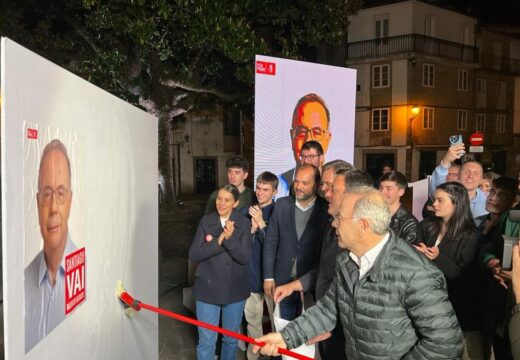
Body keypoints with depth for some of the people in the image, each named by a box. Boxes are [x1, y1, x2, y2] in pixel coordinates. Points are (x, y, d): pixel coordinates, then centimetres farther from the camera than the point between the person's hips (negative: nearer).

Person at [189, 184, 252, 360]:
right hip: (208, 288, 0)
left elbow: (245, 257, -12)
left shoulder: (243, 224, -5)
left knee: (231, 338, 17)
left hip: (235, 290, 1)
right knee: (206, 341, 4)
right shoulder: (206, 221, -3)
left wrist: (230, 238, -27)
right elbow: (194, 254, -9)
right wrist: (218, 242, -21)